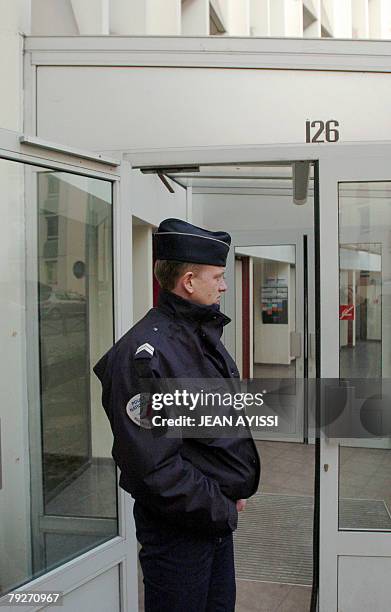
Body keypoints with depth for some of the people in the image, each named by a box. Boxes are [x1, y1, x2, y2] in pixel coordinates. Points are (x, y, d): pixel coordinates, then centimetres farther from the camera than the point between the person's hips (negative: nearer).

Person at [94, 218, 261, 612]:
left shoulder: (206, 336, 7)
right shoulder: (145, 352, -25)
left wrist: (238, 490, 8)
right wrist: (220, 510, -16)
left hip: (219, 518, 9)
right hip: (178, 527, -9)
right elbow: (154, 464, -27)